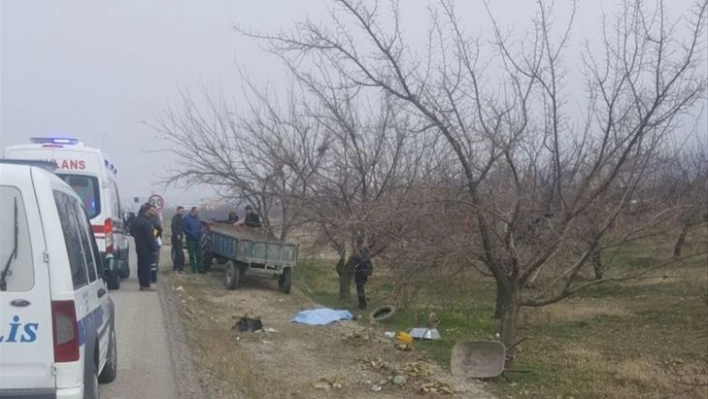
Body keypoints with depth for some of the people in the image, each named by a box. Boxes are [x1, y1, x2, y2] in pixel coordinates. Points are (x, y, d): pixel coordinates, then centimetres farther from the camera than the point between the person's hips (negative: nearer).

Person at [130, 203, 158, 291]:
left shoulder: (137, 220, 11)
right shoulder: (146, 222, -19)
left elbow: (132, 232, 20)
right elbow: (150, 237, -20)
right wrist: (154, 248, -16)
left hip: (139, 247, 9)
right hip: (146, 248, -9)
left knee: (141, 266, 13)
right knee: (146, 266, -5)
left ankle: (142, 284, 19)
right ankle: (146, 285, -3)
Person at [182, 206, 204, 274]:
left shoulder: (197, 218, 13)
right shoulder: (186, 218, -6)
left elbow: (200, 227, 22)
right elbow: (184, 229, -12)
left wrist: (200, 232, 3)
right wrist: (191, 233, -20)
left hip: (197, 239, 6)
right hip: (190, 240, -6)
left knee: (199, 255, 5)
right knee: (192, 255, 0)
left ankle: (199, 269, 9)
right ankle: (193, 269, 5)